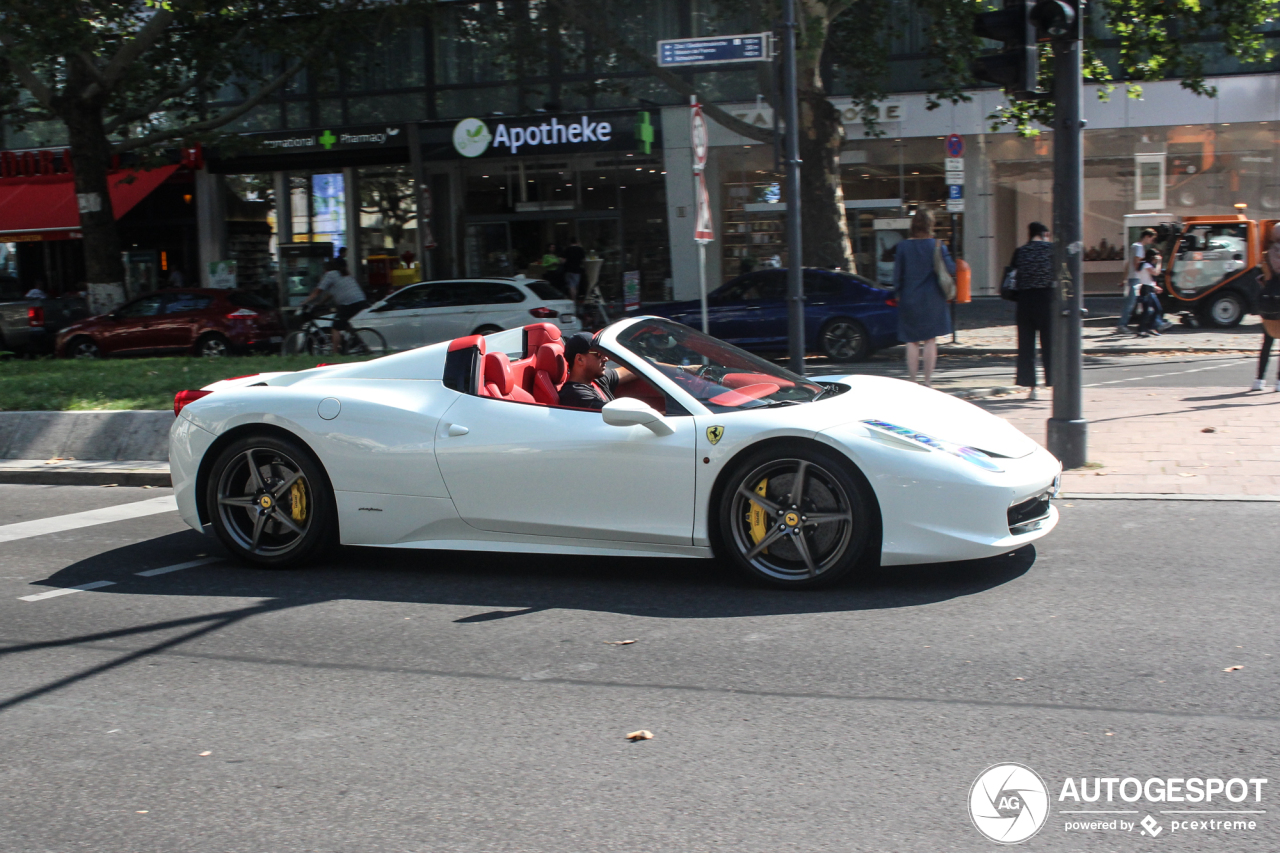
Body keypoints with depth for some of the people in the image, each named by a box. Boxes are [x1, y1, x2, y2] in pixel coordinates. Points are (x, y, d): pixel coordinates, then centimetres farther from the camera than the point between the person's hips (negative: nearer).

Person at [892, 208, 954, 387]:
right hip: (932, 299, 0)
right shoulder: (937, 246, -5)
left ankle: (912, 380, 4)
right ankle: (928, 380, 4)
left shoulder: (902, 247, -4)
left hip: (909, 299, 0)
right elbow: (951, 268, -3)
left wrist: (897, 293, 10)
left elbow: (897, 274, -2)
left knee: (912, 341, 6)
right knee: (930, 340, 6)